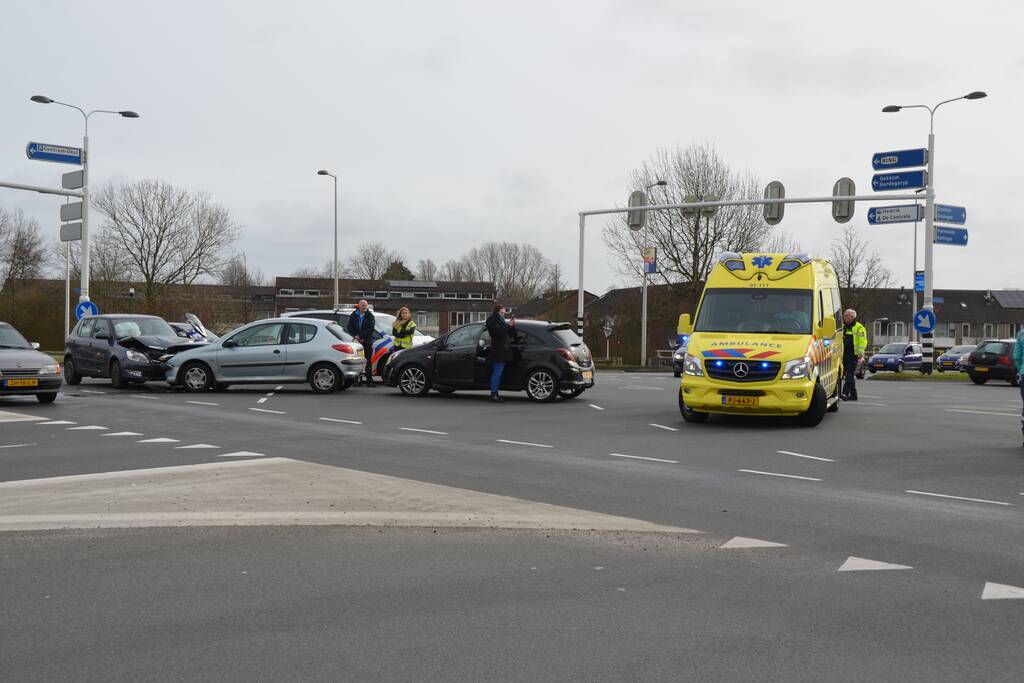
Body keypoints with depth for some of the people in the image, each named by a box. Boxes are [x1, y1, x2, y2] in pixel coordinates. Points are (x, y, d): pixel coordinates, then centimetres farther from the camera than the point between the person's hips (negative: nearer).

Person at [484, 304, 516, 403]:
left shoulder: (500, 320, 23)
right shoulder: (492, 320, -5)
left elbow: (509, 334, 21)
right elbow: (498, 332, -20)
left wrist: (512, 326, 4)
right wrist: (508, 325, -18)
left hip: (503, 350, 10)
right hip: (498, 350, -10)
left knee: (498, 373, 8)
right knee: (497, 372, -11)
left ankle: (495, 394, 10)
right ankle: (493, 394, -12)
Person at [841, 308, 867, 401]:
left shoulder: (859, 328, -2)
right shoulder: (842, 327, 17)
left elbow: (863, 342, -8)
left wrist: (860, 353, -17)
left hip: (854, 355, -6)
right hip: (844, 355, 7)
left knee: (849, 375, -13)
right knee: (851, 376, 12)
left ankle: (845, 393, -21)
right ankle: (853, 395, 18)